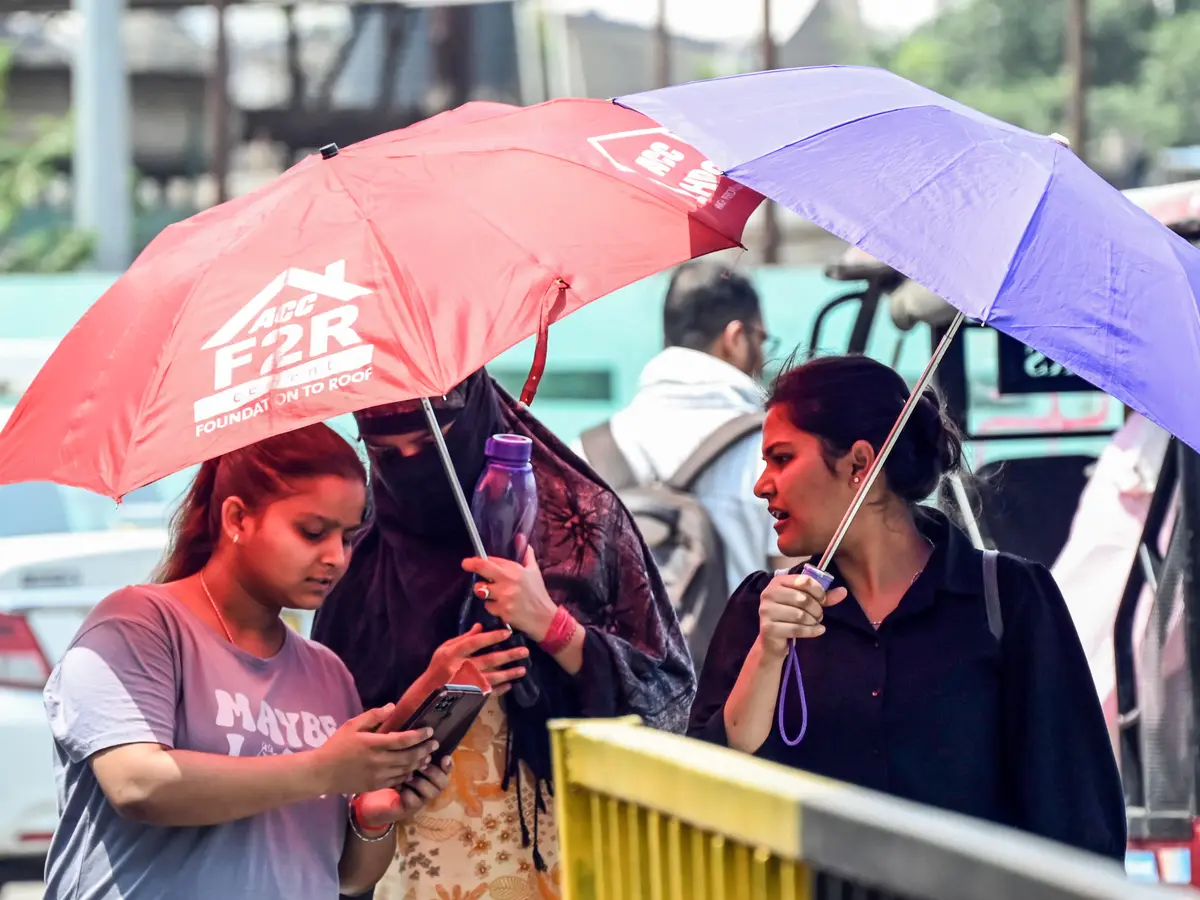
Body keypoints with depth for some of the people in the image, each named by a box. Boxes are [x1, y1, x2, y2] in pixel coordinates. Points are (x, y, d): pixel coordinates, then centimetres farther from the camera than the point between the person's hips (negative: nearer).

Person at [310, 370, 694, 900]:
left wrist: (550, 625, -18)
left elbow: (669, 698, -6)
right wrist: (425, 692, -15)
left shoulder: (583, 521, -3)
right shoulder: (361, 562, 1)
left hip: (565, 854, -1)